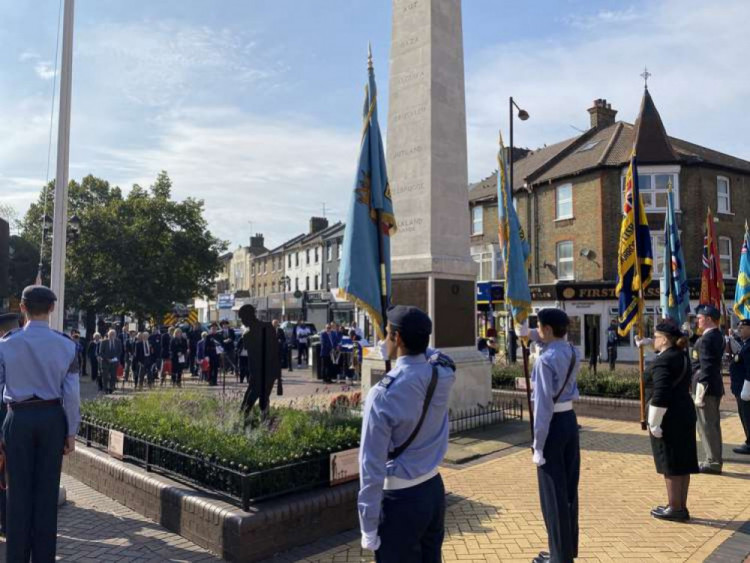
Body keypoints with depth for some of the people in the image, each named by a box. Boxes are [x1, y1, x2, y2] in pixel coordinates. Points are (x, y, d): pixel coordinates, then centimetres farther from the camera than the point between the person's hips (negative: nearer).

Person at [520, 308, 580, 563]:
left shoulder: (545, 360, -21)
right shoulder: (572, 352, 3)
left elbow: (543, 405, -22)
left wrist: (538, 445, -16)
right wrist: (531, 334, 23)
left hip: (553, 424, -8)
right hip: (570, 420, 8)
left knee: (553, 493, 4)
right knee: (569, 488, 18)